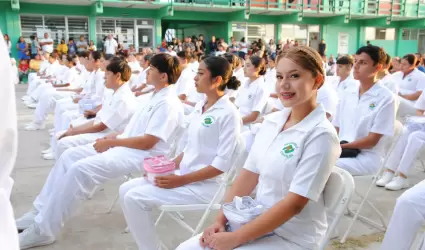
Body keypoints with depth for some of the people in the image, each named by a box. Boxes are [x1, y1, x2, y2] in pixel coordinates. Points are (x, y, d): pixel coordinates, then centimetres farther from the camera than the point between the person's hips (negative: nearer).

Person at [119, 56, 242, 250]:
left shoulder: (229, 114, -15)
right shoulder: (200, 106, 9)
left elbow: (222, 164, -19)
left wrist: (181, 180, -20)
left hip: (205, 185, -8)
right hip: (184, 176, 8)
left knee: (134, 198, -16)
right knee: (126, 190, 1)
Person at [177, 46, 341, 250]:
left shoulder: (320, 135, -19)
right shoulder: (271, 121, 2)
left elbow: (294, 203, -22)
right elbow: (248, 175, 5)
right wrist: (220, 220, -3)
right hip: (257, 220, 6)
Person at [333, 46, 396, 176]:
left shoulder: (385, 98, -7)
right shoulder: (347, 95, 11)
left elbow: (372, 140, -10)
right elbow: (336, 129, 10)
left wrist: (340, 146, -16)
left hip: (367, 157, -5)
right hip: (340, 151, 5)